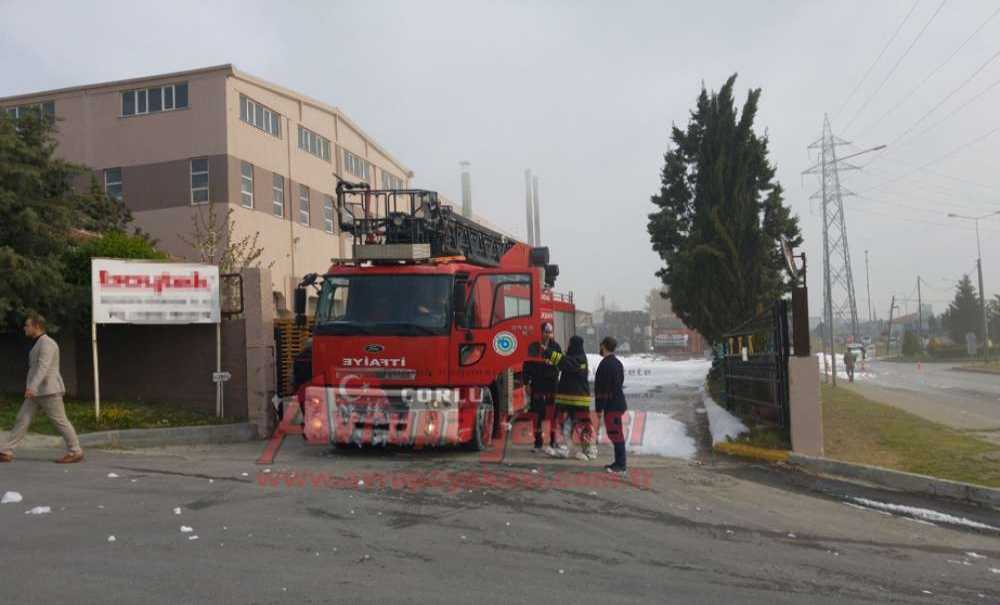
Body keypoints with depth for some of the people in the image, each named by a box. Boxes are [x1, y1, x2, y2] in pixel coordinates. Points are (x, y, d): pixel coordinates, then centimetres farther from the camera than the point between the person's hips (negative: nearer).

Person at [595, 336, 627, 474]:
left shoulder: (605, 364, -16)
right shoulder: (617, 362, 16)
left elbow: (603, 388, -19)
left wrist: (599, 408, -15)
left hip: (612, 406, -10)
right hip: (618, 403, 10)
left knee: (615, 434, -8)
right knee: (616, 434, 15)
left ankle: (620, 465, -6)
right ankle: (619, 463, 22)